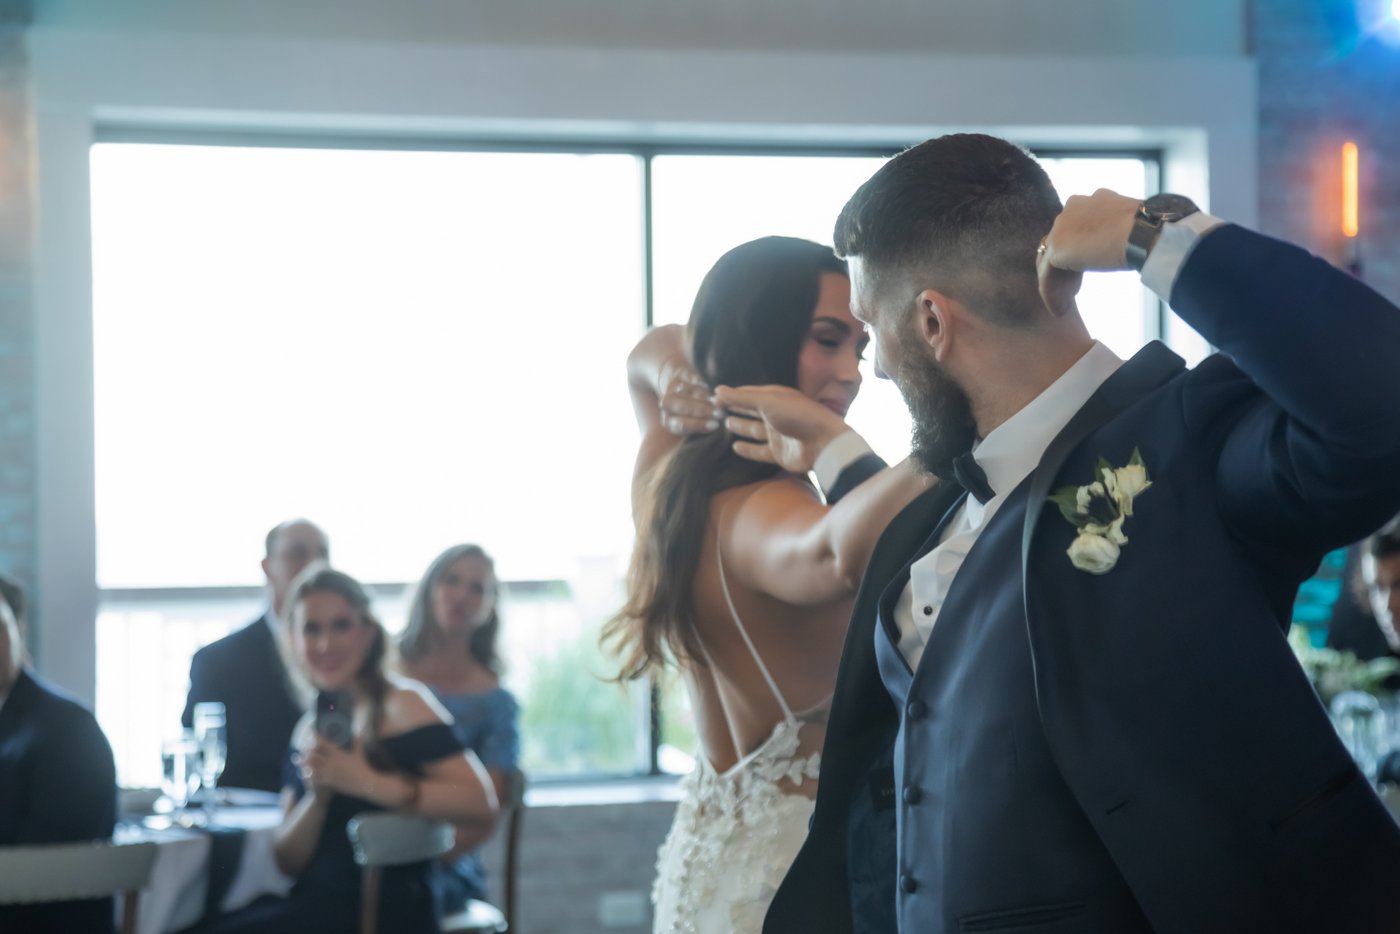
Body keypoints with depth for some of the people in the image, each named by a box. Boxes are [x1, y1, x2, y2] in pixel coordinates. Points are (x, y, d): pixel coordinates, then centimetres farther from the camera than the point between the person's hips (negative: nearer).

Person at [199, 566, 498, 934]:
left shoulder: (401, 703, -5)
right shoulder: (309, 730, 14)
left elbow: (481, 802, -18)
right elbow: (288, 861, 11)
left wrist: (368, 782, -22)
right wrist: (317, 796, -8)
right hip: (317, 902, 7)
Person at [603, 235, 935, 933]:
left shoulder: (667, 475, 3)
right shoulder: (759, 510, -24)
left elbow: (654, 351, 24)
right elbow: (839, 551, -48)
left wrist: (673, 373, 0)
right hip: (794, 856, -9)